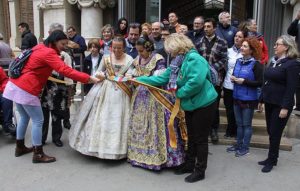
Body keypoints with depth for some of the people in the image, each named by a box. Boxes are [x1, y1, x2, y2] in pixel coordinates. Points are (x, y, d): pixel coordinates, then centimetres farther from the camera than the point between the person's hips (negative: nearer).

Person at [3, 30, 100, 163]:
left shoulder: (40, 47, 12)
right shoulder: (49, 53, -17)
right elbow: (66, 71, -27)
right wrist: (89, 79, -29)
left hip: (16, 85, 10)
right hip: (26, 90, -10)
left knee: (24, 117, 21)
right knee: (38, 120, -1)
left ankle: (20, 147, 33)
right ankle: (38, 154, 7)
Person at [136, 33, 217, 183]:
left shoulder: (194, 59, -20)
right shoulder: (179, 62, 9)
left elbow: (196, 82, -33)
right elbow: (162, 78, 9)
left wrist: (179, 93, -18)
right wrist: (139, 79, 6)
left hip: (204, 104, -9)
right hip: (191, 105, 9)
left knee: (200, 138, 2)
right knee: (191, 136, 18)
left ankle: (200, 171, 17)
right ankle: (189, 164, 34)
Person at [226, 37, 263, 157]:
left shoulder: (256, 64, -13)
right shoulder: (238, 61, 6)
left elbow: (260, 83, -15)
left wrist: (244, 81, -21)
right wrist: (233, 78, -4)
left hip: (249, 99, -6)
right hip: (237, 97, 6)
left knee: (246, 124, 7)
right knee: (239, 123, 17)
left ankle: (245, 147, 20)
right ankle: (238, 144, 30)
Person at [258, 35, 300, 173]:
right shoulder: (274, 61, 12)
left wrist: (285, 107, -20)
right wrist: (261, 99, 15)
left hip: (280, 104, -7)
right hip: (269, 102, 7)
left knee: (275, 133, 1)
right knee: (270, 132, 13)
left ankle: (271, 161, 15)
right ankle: (272, 158, 27)